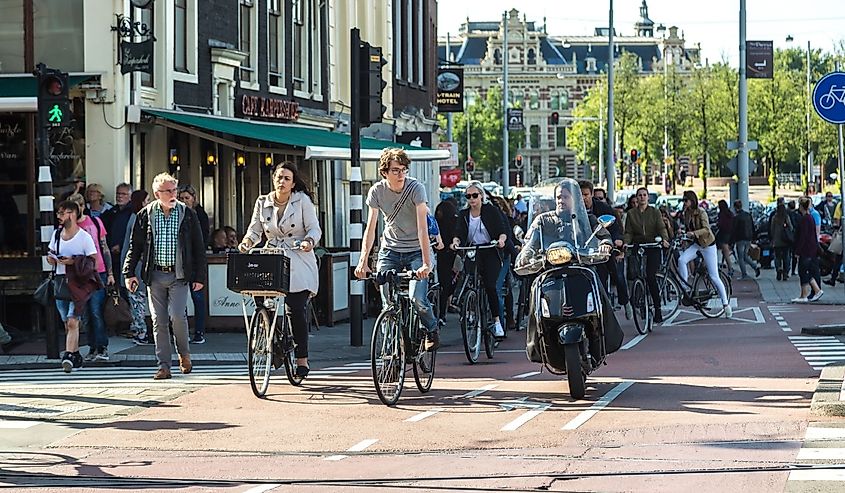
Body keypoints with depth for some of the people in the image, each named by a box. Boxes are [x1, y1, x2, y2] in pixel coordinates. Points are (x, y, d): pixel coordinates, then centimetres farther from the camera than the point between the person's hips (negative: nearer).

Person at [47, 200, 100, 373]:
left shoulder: (84, 237, -8)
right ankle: (76, 355, 20)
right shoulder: (57, 234, 11)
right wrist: (51, 258, 0)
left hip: (78, 282, -6)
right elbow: (50, 253, 24)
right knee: (67, 323, 10)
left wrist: (74, 261, -21)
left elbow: (94, 261, -10)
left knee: (72, 321, -16)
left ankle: (69, 356, -21)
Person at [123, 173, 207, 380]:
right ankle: (164, 366, 6)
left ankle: (184, 353, 12)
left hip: (179, 275, -2)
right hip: (155, 275, 2)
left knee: (177, 315, -14)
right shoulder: (145, 215, 4)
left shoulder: (187, 214, 3)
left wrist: (200, 276, 2)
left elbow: (198, 247, 6)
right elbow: (135, 245, 10)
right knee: (159, 321, 1)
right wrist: (129, 272, 3)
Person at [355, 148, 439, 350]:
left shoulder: (416, 188, -17)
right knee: (388, 304, -7)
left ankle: (432, 331, 12)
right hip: (389, 250, 3)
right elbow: (370, 228, -8)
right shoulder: (377, 191, -8)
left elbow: (422, 228, -24)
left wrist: (426, 263, -33)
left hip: (415, 250, -3)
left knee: (417, 298, -17)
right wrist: (363, 261, -19)